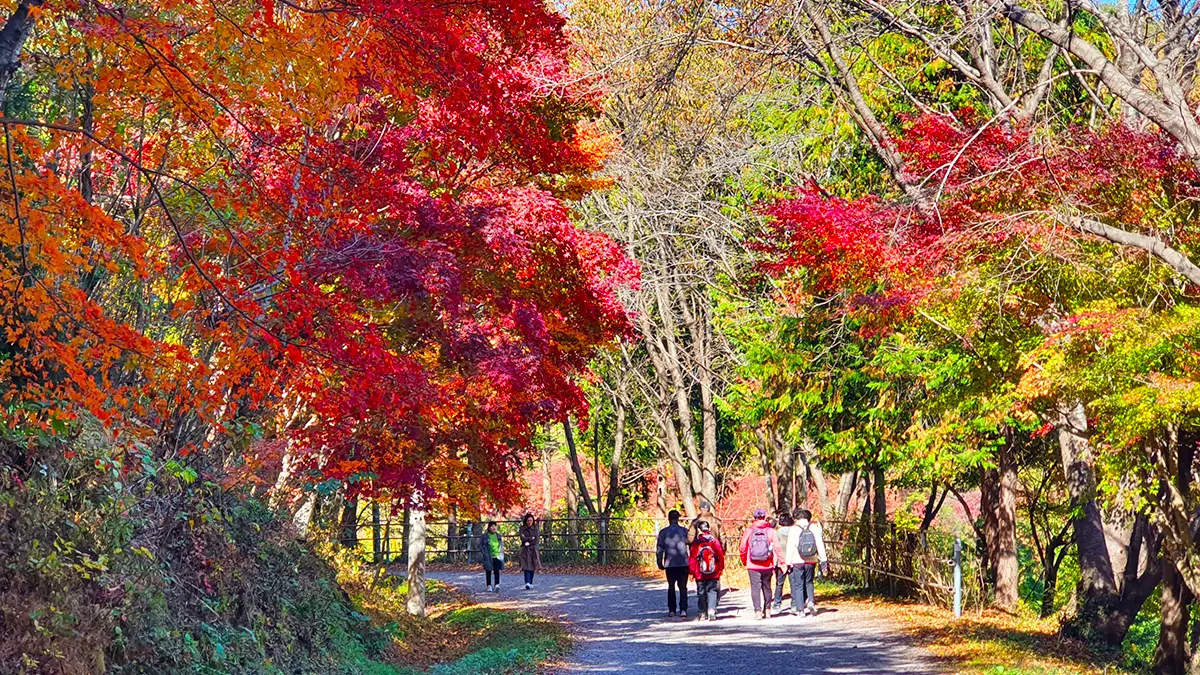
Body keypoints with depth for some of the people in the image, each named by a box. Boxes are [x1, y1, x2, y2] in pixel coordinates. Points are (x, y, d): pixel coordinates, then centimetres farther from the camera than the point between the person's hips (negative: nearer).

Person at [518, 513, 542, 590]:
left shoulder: (535, 528, 7)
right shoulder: (522, 529, 3)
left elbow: (537, 540, -3)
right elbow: (523, 538, -11)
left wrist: (528, 542, -12)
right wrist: (532, 538, -6)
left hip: (534, 550, 2)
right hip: (525, 550, -2)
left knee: (533, 567, 1)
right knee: (527, 566, -13)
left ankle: (530, 583, 10)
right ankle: (527, 584, -25)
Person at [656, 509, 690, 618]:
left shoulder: (663, 532, -3)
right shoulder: (685, 531, -1)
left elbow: (659, 549, -2)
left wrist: (660, 563, 9)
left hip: (670, 564, 0)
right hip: (684, 563, 0)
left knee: (671, 587, 12)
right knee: (683, 587, 5)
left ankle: (671, 610, 12)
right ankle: (683, 610, -3)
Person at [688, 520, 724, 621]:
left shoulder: (695, 543, -6)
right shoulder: (714, 541, -4)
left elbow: (692, 558, -1)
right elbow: (721, 556, 3)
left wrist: (692, 572, 9)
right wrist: (720, 569, 16)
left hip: (700, 574, 0)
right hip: (714, 574, 0)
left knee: (701, 593, 10)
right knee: (712, 591, 5)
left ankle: (702, 613, 13)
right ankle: (711, 611, -10)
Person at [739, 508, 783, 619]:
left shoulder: (749, 531, -2)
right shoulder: (770, 531, -2)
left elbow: (743, 548, 3)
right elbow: (777, 548, -5)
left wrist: (744, 561, 18)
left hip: (752, 565, -1)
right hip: (767, 565, 1)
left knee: (755, 587, -1)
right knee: (766, 587, 16)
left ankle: (758, 611, -12)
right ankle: (767, 610, 23)